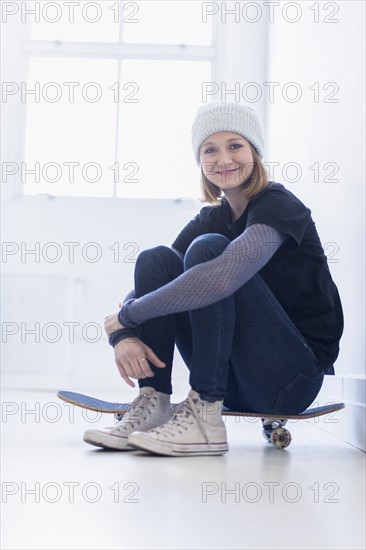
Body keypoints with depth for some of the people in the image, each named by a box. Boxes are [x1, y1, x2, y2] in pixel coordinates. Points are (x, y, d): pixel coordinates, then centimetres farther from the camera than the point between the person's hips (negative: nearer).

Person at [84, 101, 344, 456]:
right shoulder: (209, 220, 10)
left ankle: (205, 417, -25)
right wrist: (123, 335, -18)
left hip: (292, 378, -7)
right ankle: (152, 405, -13)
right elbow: (146, 286, 6)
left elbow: (222, 278, -32)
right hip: (234, 382, 7)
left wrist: (128, 314, -22)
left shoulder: (277, 205, -13)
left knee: (208, 250, -24)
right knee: (155, 259, -5)